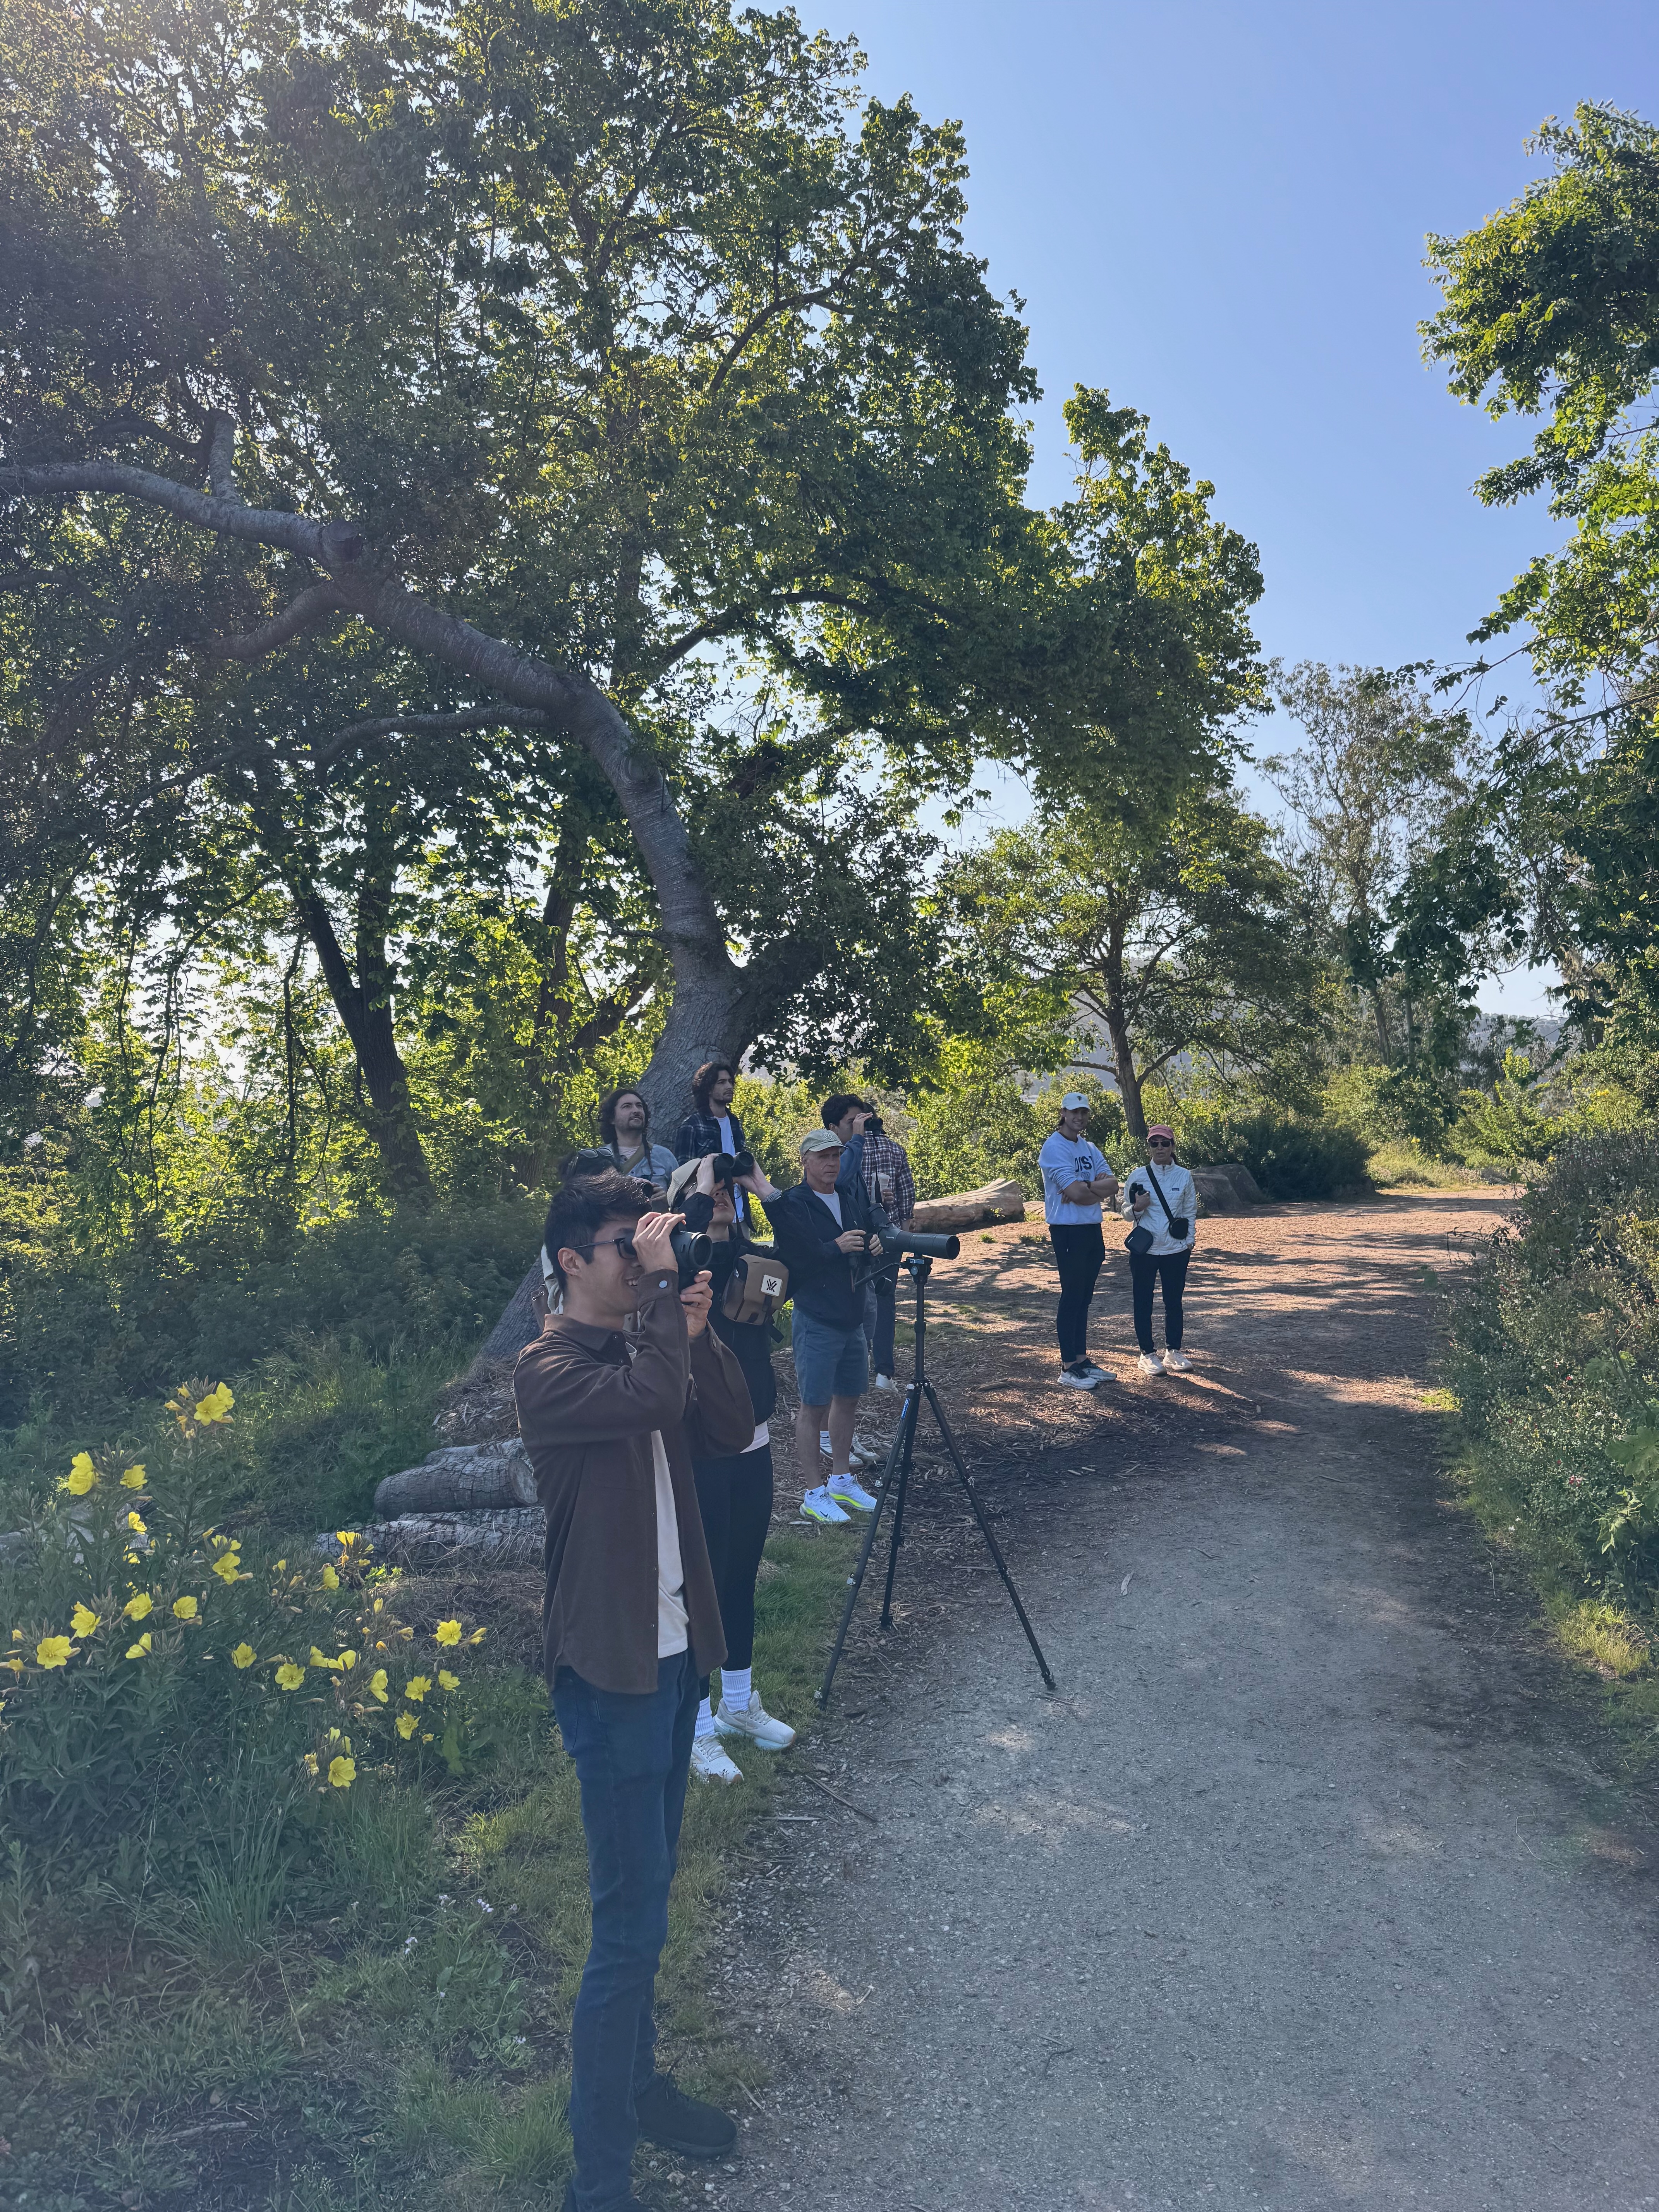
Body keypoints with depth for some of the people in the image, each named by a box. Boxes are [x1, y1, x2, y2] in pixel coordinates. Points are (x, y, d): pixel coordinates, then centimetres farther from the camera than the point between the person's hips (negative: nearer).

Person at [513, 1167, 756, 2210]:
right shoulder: (550, 1370, -18)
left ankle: (637, 2081, 40)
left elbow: (733, 1431, 0)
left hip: (675, 1652, 8)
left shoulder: (649, 1344, 6)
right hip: (611, 1669, -8)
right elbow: (651, 1400, -36)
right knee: (631, 1924, -2)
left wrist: (700, 1331, -12)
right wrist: (660, 1284, -26)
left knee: (650, 1891, 22)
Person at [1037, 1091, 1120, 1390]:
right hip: (1068, 1230, -8)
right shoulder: (1054, 1147, -12)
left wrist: (1084, 1187, -15)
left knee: (1084, 1298, 12)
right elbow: (1076, 1193, -21)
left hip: (1093, 1229, 8)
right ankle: (1068, 1368, 1)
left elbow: (1113, 1186, 1)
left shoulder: (1090, 1149, 14)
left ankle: (1082, 1359, 19)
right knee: (1072, 1297, -4)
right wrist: (1098, 1186, -4)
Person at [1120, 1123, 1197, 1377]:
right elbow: (1126, 1212, 3)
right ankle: (1148, 1354, 11)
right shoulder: (1138, 1176, 0)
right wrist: (1137, 1208, -18)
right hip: (1144, 1251, -1)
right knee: (1143, 1302, 2)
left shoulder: (1184, 1176, 4)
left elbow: (1191, 1212, 10)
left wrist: (1190, 1242, 1)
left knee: (1174, 1301, 9)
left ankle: (1173, 1351, 20)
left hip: (1176, 1251, 1)